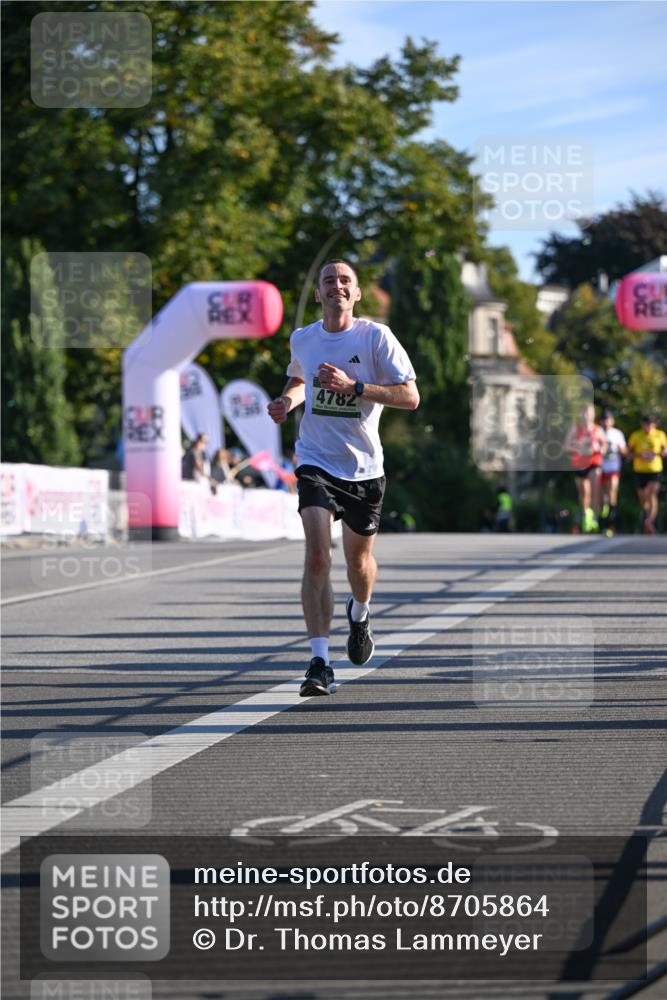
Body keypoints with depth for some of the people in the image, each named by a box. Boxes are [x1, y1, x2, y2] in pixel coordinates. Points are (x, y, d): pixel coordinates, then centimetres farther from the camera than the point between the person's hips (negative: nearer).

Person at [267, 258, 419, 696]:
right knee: (318, 556, -18)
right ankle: (320, 663, -21)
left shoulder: (376, 336, -8)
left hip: (364, 466, 0)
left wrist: (353, 386, -23)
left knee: (359, 559, 15)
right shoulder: (302, 339, 3)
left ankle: (360, 615, 51)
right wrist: (287, 401, 2)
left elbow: (410, 397, -13)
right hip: (316, 462, 0)